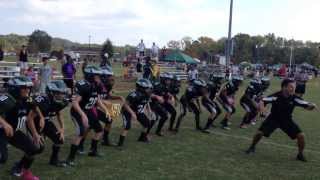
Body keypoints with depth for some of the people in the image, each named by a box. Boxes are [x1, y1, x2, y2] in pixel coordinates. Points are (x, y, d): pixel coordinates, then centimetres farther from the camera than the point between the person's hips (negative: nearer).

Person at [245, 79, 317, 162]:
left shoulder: (294, 98, -18)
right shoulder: (276, 96, -25)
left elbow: (307, 106, -17)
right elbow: (263, 101, -31)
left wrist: (312, 106, -40)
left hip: (287, 120, 2)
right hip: (273, 118, -2)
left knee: (301, 135, -11)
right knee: (260, 133, -16)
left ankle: (300, 154, 15)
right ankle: (252, 147, 15)